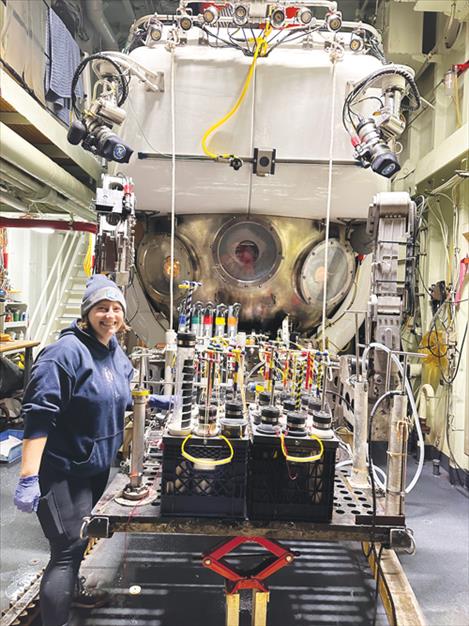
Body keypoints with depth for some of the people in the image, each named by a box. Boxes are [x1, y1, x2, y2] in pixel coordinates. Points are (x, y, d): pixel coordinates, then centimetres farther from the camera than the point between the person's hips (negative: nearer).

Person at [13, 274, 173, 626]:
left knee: (81, 536, 26)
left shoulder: (115, 352, 3)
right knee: (68, 547, -3)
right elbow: (39, 414, -26)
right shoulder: (66, 352, -22)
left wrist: (151, 400, 9)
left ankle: (70, 589, 51)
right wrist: (28, 477, -29)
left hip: (98, 465, 9)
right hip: (63, 469, -8)